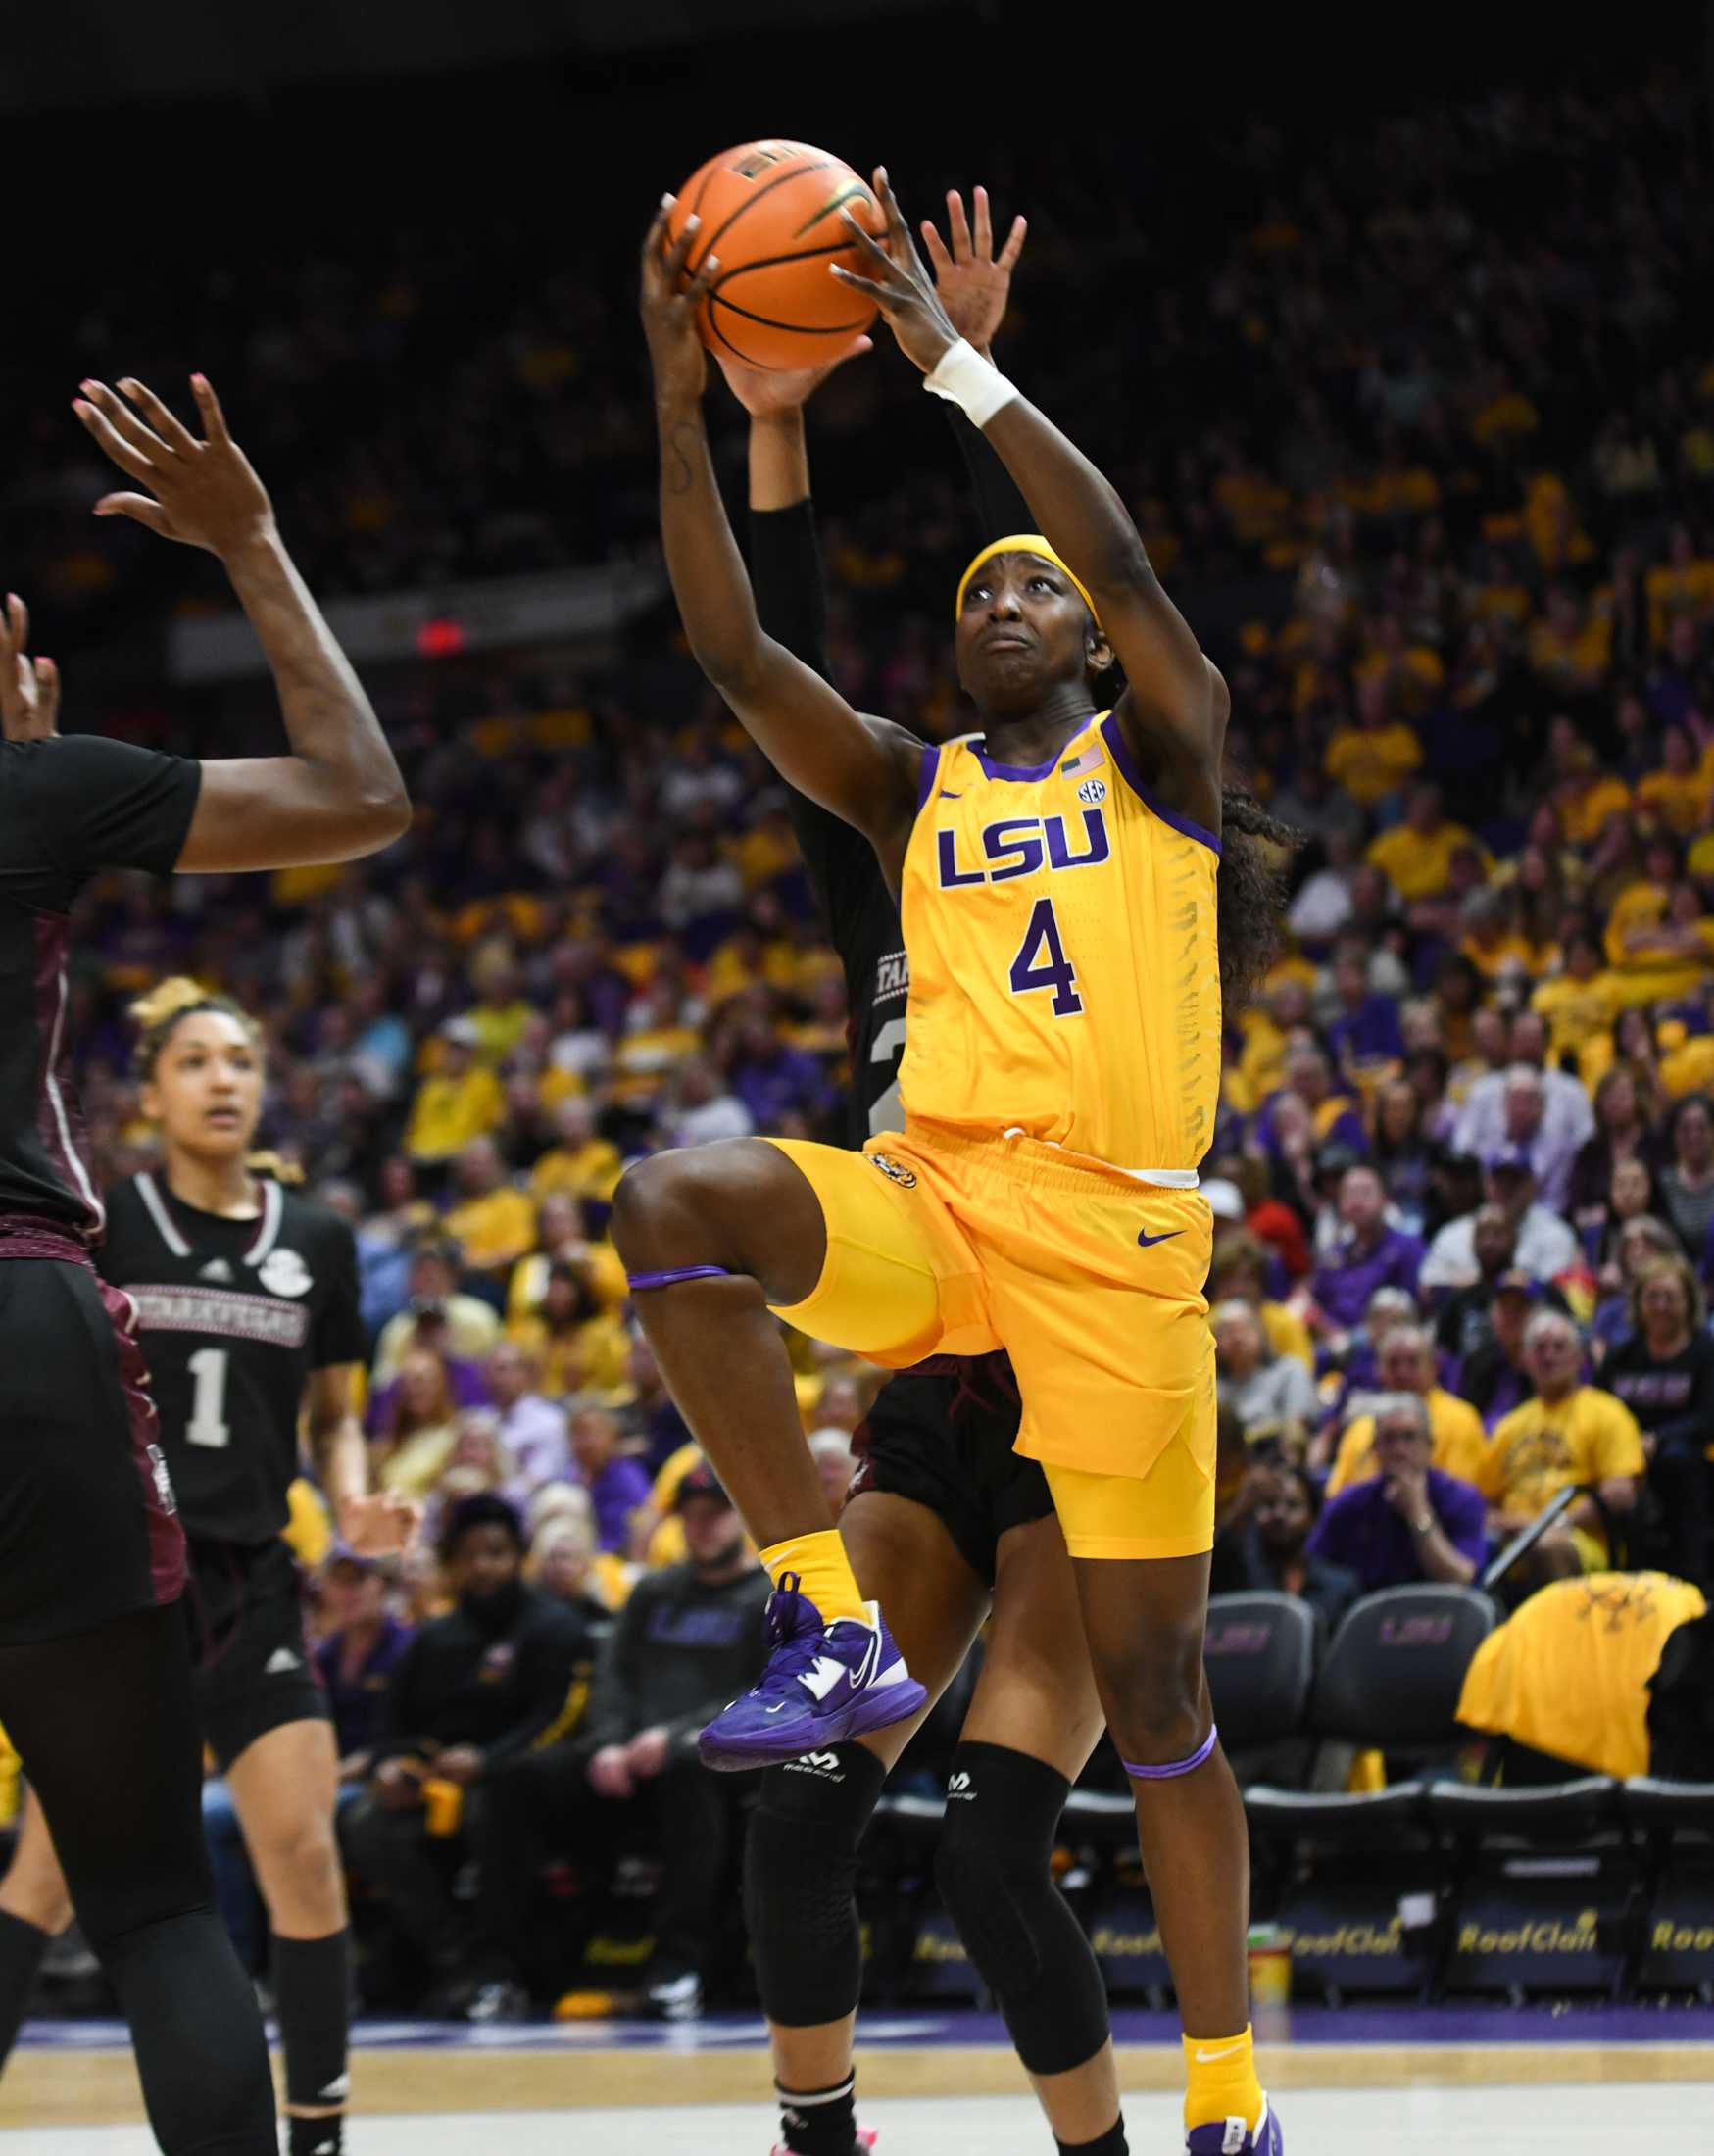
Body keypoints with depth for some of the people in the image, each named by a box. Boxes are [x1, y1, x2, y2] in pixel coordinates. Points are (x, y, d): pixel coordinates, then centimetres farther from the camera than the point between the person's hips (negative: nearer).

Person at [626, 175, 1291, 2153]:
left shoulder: (1160, 758, 9)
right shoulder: (914, 793, 18)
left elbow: (1125, 561, -9)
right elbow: (732, 648, 6)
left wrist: (947, 354, -11)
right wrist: (680, 404, -3)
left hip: (1113, 1233, -3)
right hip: (924, 1205, 3)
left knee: (1151, 1681, -1)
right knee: (676, 1201, -28)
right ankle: (839, 1633, -22)